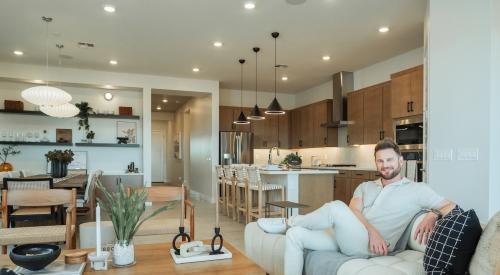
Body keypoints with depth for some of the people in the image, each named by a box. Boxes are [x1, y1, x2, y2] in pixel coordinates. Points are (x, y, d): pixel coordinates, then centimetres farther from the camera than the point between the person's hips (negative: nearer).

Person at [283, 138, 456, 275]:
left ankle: (294, 220, 2)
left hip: (371, 246, -5)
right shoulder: (365, 186, 20)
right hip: (346, 237, 5)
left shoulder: (417, 189, 10)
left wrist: (433, 215, -18)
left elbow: (450, 207, 6)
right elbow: (353, 211, 3)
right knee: (295, 234, -14)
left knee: (336, 207, -30)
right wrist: (372, 231, -17)